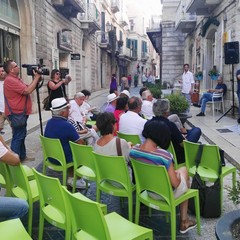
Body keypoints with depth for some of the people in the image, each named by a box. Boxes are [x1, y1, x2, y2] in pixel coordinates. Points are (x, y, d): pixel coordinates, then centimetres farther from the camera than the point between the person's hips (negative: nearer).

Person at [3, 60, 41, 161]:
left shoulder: (16, 79, 15)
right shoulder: (10, 80, -18)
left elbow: (28, 88, 18)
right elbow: (27, 91, -23)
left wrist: (36, 78, 4)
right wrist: (37, 77, -16)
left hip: (20, 113, 11)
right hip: (16, 114, -11)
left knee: (21, 136, 17)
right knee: (17, 137, -6)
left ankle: (22, 156, 28)